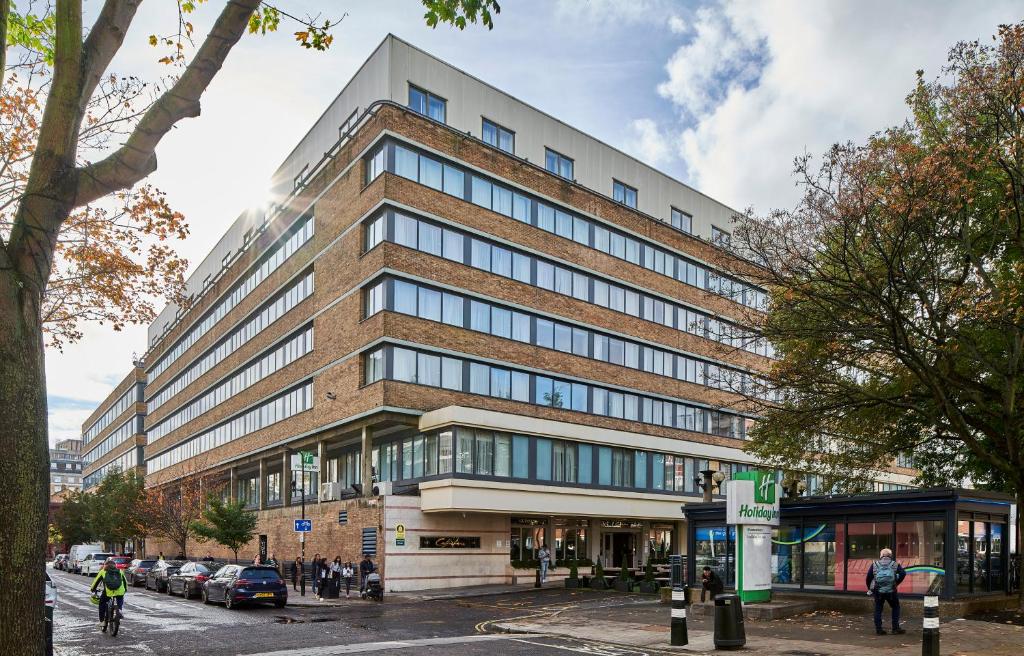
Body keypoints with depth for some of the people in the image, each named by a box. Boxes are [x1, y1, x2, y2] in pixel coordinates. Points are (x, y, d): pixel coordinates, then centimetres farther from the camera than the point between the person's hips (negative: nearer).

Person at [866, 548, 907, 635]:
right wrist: (897, 583, 0)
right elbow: (903, 573, -10)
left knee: (878, 609, 9)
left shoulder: (874, 564, 7)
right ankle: (895, 628, 13)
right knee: (895, 608, 17)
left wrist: (869, 588, 13)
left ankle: (878, 629, 7)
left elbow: (869, 577, 1)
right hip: (891, 591, -1)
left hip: (878, 591, 1)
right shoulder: (895, 564, 6)